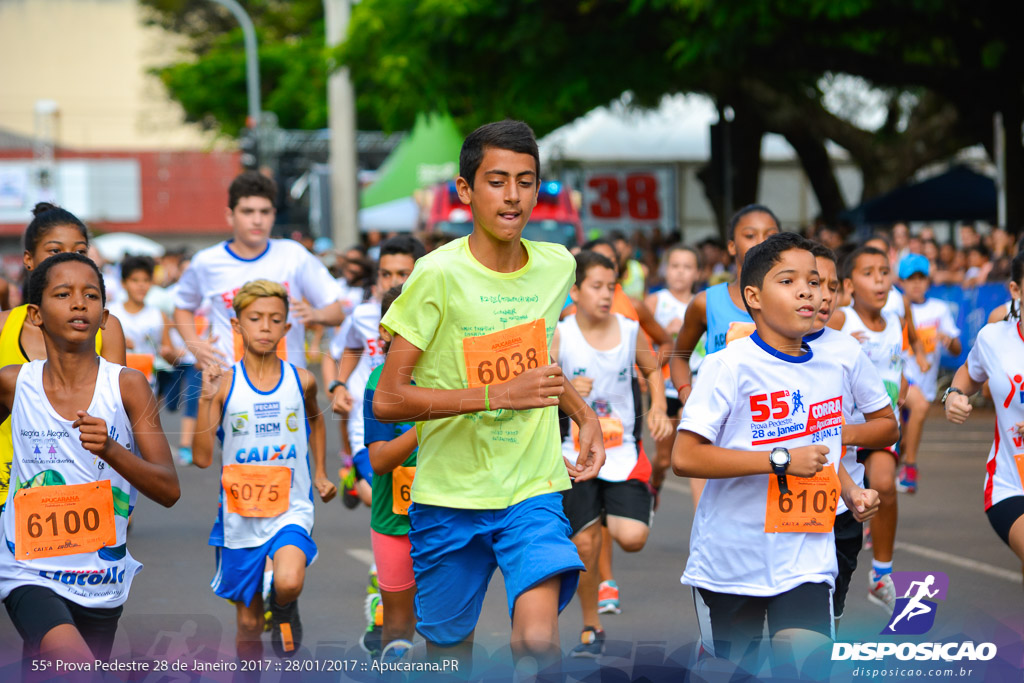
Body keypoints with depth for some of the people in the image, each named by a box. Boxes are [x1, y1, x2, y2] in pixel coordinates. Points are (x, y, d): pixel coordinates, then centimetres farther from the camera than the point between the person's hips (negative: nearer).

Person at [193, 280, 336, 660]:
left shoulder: (301, 381, 0)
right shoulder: (225, 384, -6)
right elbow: (202, 458, -12)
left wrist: (319, 474, 20)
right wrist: (206, 400, -19)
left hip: (291, 510, 0)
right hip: (240, 517, 0)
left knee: (288, 583, -29)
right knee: (248, 623, 8)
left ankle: (285, 610, 7)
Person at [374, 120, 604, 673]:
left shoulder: (557, 266, 3)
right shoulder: (439, 274, -13)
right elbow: (388, 400, -15)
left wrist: (584, 414, 9)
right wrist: (499, 395, -21)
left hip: (532, 490, 2)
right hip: (449, 497, -2)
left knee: (537, 640, -22)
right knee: (448, 652, 11)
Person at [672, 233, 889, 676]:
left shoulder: (831, 370, 8)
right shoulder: (730, 365, -12)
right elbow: (684, 458, -20)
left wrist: (852, 493, 3)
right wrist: (780, 461, -23)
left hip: (806, 560, 3)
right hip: (731, 556, -3)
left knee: (809, 665, -17)